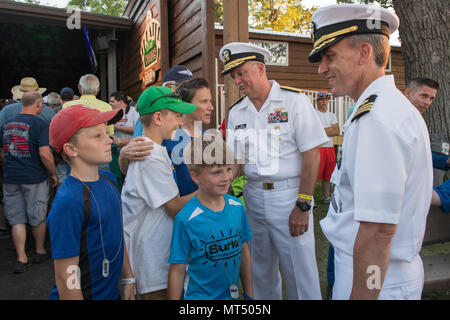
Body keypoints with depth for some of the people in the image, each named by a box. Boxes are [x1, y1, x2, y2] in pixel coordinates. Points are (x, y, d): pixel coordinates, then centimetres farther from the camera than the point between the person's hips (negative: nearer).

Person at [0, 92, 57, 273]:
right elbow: (44, 154, -18)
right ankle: (40, 252, 27)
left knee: (16, 219, 10)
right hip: (34, 178, -5)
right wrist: (53, 174, -6)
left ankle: (21, 259, 10)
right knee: (38, 217, 11)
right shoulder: (39, 124, -11)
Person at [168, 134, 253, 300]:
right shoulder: (186, 219, -21)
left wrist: (249, 293, 9)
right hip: (199, 296, -4)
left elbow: (244, 251, 4)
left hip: (232, 294, 5)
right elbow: (177, 270, -12)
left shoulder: (237, 206, -6)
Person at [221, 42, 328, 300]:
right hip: (253, 196, 5)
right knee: (261, 271, 17)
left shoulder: (294, 100, -6)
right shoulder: (236, 112, 9)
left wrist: (303, 205, -14)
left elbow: (311, 155, -10)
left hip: (289, 196, -4)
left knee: (301, 273, 2)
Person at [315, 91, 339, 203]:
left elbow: (337, 131, 6)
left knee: (328, 174, 10)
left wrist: (323, 132, -7)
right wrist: (331, 128, -5)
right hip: (317, 147, -6)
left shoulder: (332, 115, 18)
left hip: (330, 147, 6)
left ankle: (326, 196, 20)